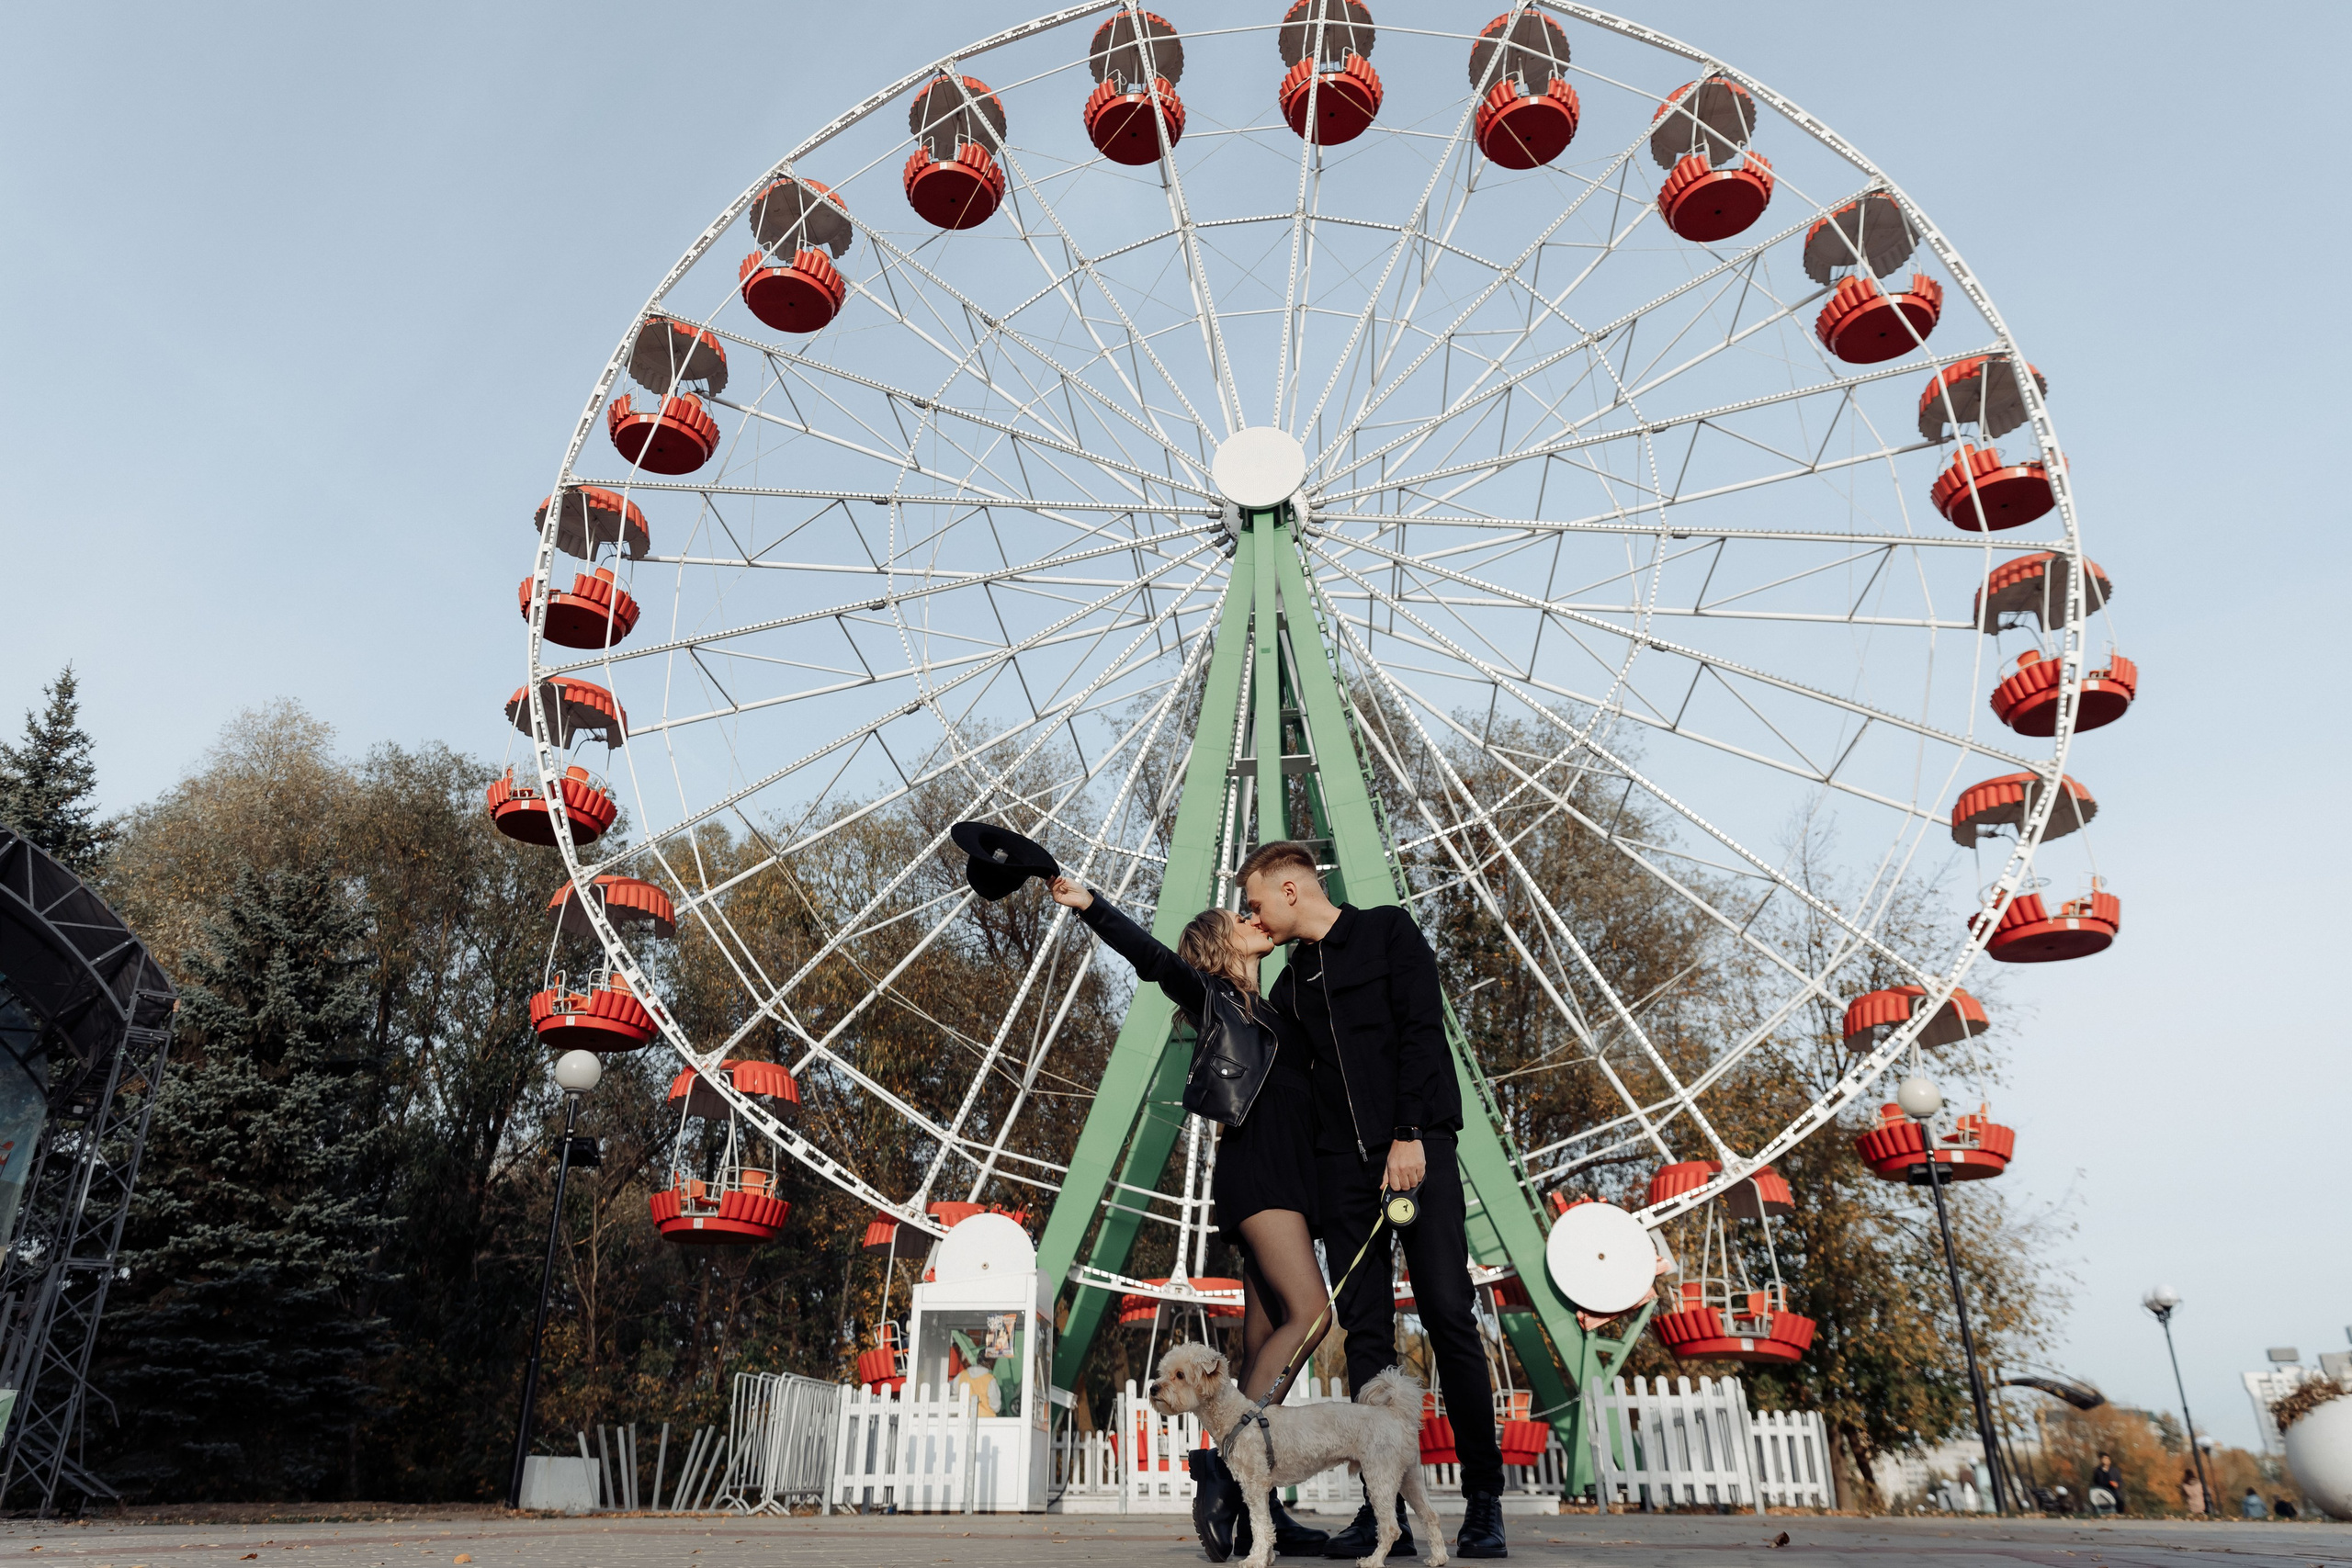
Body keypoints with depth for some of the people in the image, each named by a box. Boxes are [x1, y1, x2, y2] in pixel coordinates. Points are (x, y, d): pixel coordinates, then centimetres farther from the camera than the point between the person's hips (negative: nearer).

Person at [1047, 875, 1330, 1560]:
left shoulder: (1270, 1011, 25)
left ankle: (1250, 1505, 2)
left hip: (1284, 1180, 8)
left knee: (1264, 1340, 2)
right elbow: (1151, 957, -12)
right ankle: (1229, 1459, -23)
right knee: (1309, 1311, -22)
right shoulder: (1216, 996, 3)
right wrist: (1090, 905, -26)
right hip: (1253, 1168, -8)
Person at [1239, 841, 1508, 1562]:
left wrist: (1410, 1135, -15)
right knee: (1365, 1332, 1)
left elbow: (1420, 1030, -7)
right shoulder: (1292, 983, 20)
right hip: (1342, 1164, 5)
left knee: (1449, 1317, -6)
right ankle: (1385, 1509, 4)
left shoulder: (1388, 932, 4)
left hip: (1417, 1146, -5)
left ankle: (1484, 1501, 3)